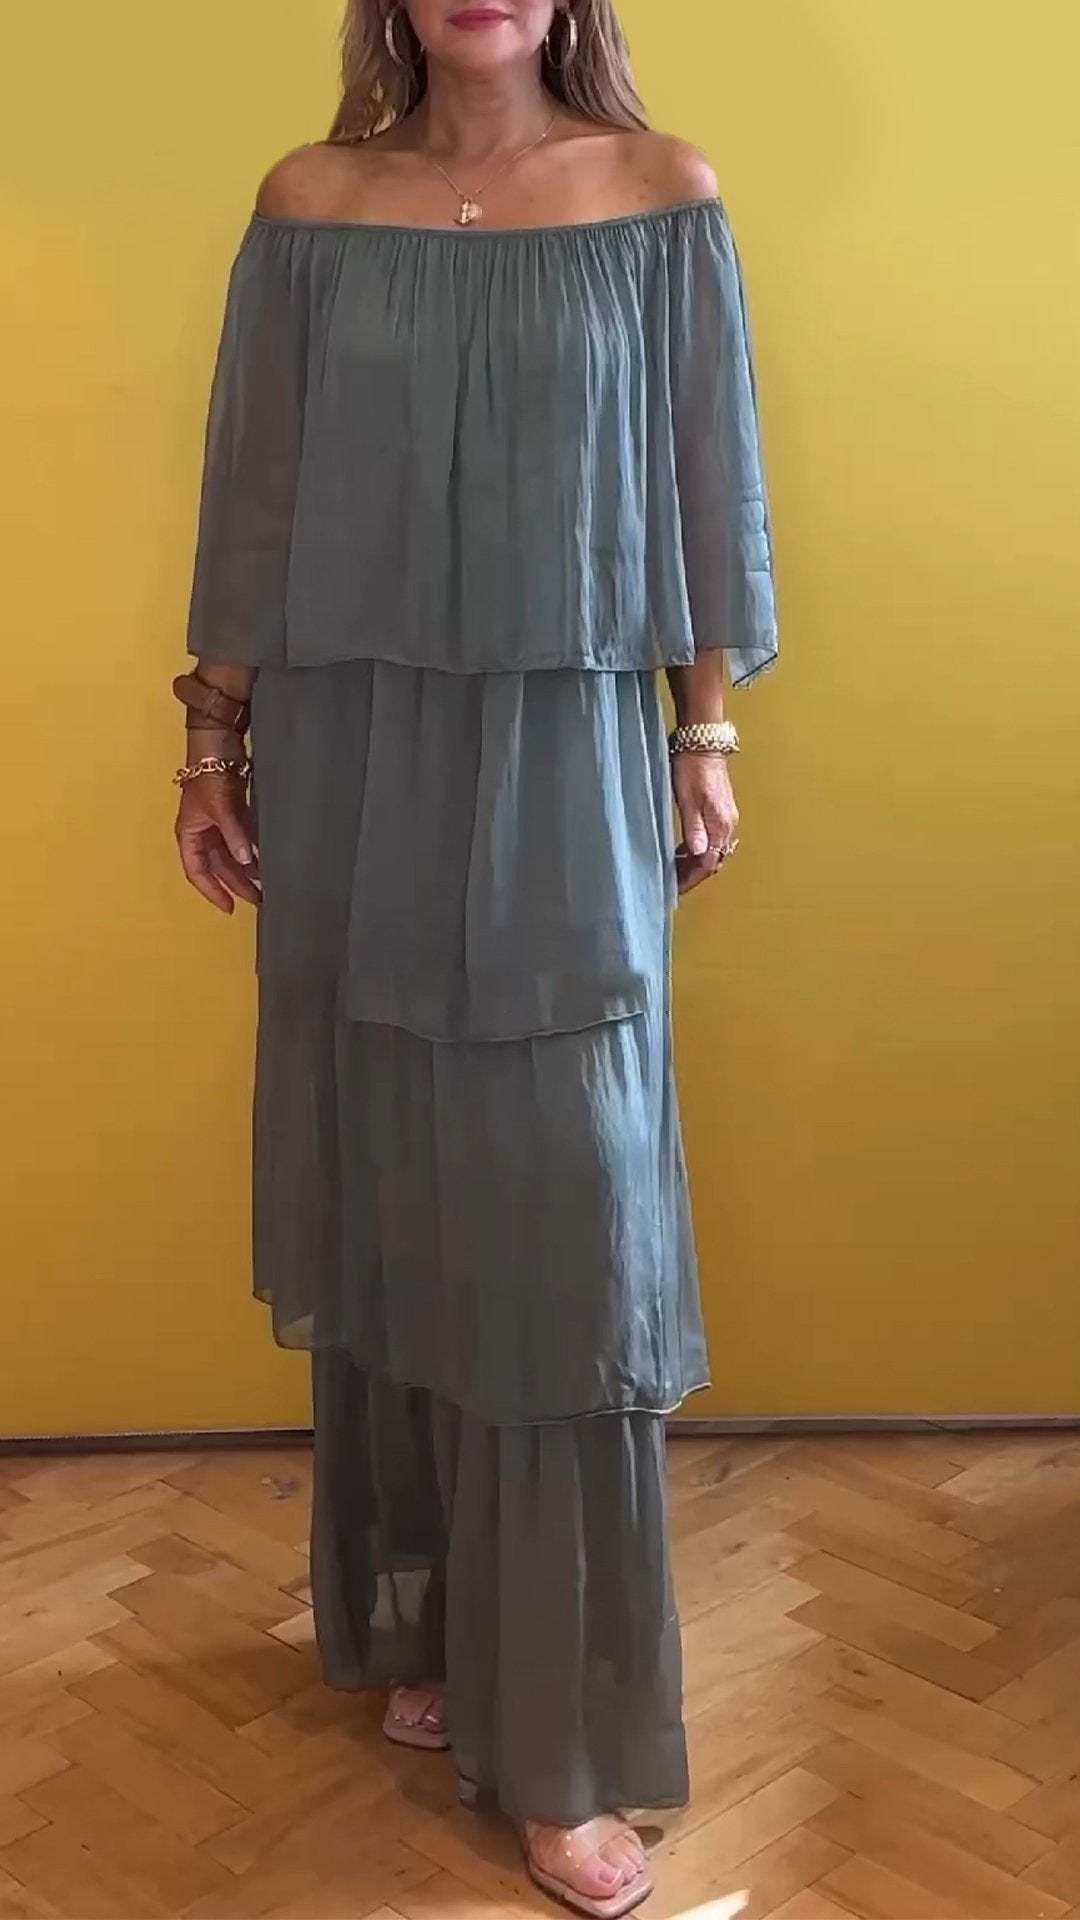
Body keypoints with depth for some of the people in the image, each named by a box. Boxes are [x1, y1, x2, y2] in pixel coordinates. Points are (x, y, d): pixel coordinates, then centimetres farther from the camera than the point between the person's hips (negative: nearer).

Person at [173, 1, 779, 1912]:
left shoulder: (661, 194, 2)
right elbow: (254, 493, 7)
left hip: (567, 759, -1)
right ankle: (421, 1618, 30)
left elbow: (705, 481, 4)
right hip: (351, 759, 2)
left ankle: (561, 1741, 10)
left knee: (565, 1216, -2)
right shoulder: (309, 204, 5)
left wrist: (708, 731, 2)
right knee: (384, 1194, 10)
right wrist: (212, 736, 6)